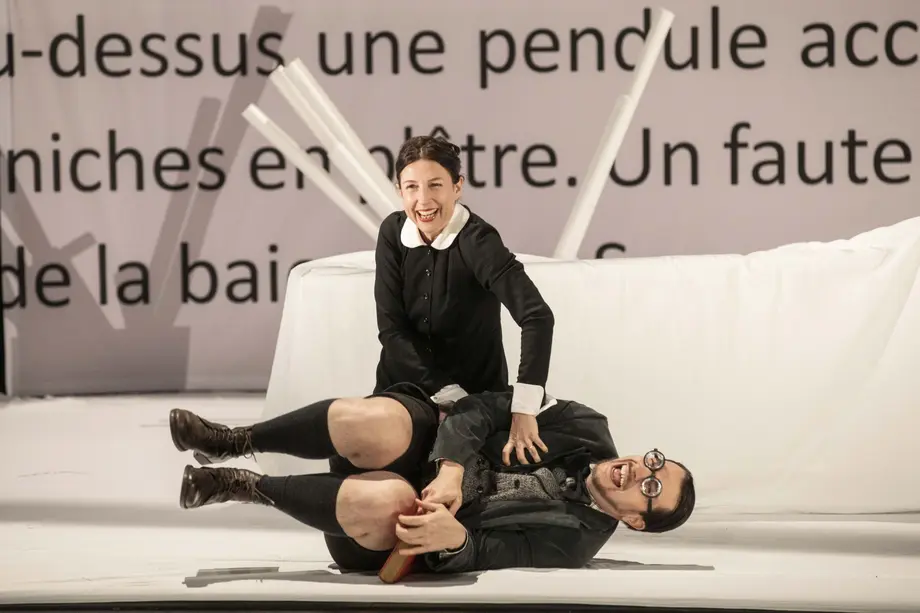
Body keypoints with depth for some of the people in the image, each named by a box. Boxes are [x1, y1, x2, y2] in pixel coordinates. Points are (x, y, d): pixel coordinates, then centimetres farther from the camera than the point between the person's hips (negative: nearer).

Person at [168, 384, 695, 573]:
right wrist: (452, 471, -26)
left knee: (387, 503, -40)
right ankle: (233, 441, -13)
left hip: (404, 532, -3)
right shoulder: (588, 431, -3)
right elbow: (482, 408, -9)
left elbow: (488, 554, -22)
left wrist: (452, 537, -45)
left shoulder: (572, 541, -12)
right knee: (376, 425, -33)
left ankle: (246, 486, -16)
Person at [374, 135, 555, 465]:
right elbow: (391, 329, -11)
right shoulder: (392, 233, -10)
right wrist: (447, 395, -23)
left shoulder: (477, 240, -24)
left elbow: (537, 317, -36)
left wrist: (524, 409, -46)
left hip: (476, 396, -4)